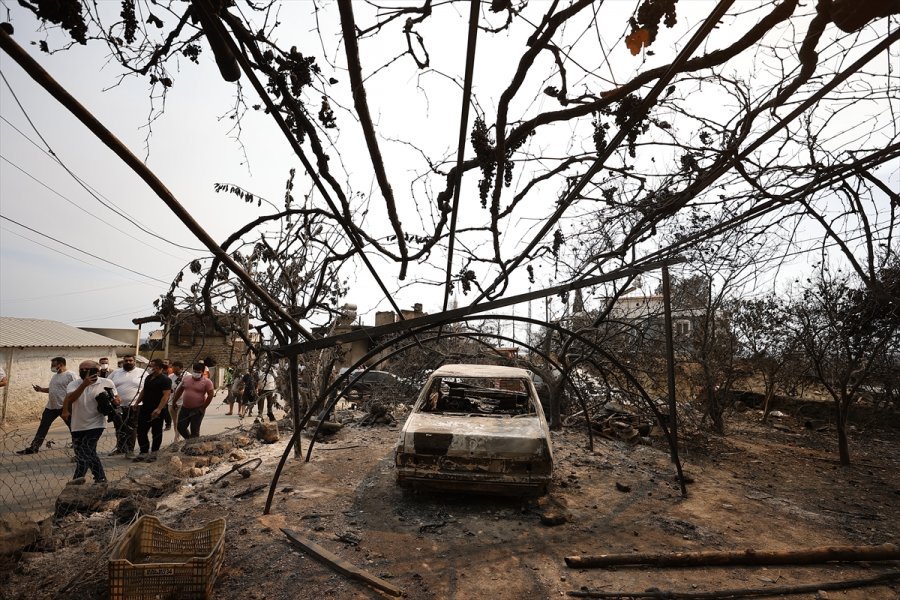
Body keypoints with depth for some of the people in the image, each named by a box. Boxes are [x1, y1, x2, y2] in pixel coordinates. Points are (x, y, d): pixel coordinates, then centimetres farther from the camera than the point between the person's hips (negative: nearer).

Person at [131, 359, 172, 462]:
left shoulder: (165, 380, -14)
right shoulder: (148, 378, 12)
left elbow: (166, 395, -21)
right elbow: (143, 391, 23)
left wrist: (159, 409, -29)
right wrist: (137, 402, 13)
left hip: (157, 411, -8)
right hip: (145, 409, 8)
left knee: (156, 433, 5)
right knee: (141, 431, 8)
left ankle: (153, 454, 18)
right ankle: (144, 452, 19)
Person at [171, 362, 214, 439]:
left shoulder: (207, 382, -11)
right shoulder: (186, 379, 5)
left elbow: (210, 395, -12)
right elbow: (179, 391, 17)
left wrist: (203, 408, -12)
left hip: (197, 410, -6)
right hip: (185, 408, 6)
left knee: (194, 430, 1)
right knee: (180, 427, 11)